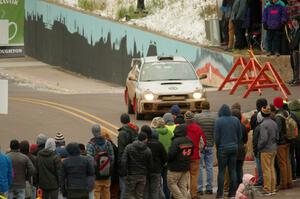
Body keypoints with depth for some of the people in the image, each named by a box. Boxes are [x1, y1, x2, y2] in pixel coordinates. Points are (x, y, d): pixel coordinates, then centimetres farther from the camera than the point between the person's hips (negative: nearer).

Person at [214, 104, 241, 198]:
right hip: (234, 148, 4)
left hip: (223, 148, -4)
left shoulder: (218, 121, -9)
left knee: (221, 171, 0)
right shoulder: (236, 120, 3)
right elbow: (239, 135, 7)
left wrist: (217, 147, 5)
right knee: (233, 170, 8)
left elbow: (216, 137, -9)